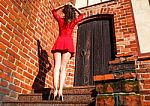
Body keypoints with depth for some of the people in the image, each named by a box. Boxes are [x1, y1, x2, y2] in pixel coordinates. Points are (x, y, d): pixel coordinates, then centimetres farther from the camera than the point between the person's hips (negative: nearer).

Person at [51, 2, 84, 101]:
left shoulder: (60, 19, 15)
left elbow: (53, 10, 33)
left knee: (57, 66, -9)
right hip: (68, 43, -1)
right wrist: (73, 7, 26)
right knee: (63, 67, -8)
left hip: (59, 42, 1)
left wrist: (63, 5, 24)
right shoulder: (74, 21, 13)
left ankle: (55, 90, -22)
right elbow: (81, 14, 33)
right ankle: (60, 90, -22)